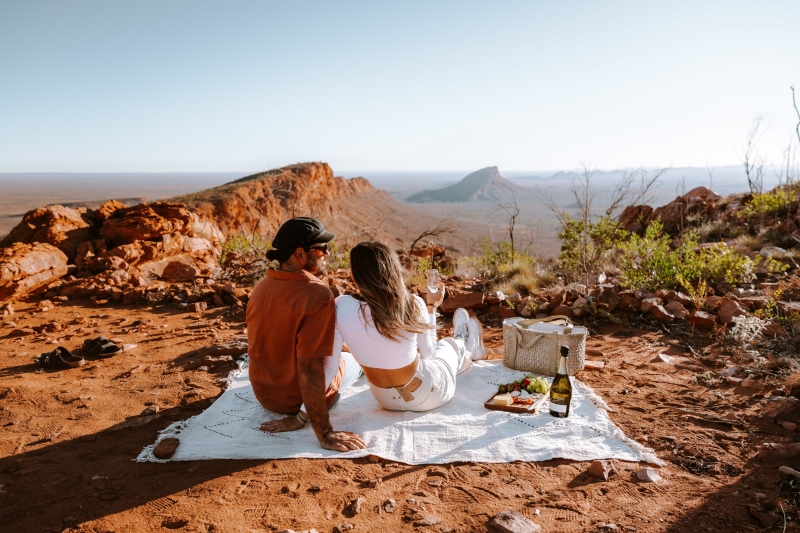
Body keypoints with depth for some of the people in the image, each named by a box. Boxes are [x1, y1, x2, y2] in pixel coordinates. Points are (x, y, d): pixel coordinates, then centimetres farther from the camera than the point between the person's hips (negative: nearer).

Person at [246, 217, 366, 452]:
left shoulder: (261, 287, -6)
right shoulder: (318, 295, -31)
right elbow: (310, 368, -35)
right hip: (303, 395, -5)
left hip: (264, 392, 5)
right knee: (353, 359, 25)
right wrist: (324, 434, -31)